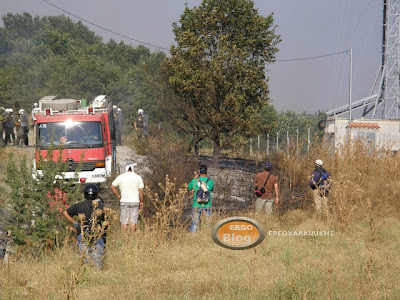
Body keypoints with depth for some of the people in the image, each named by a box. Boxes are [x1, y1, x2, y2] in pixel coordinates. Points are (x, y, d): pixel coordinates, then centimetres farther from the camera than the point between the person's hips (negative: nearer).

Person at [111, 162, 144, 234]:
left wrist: (118, 196, 5)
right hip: (135, 202, -1)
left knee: (124, 221, 3)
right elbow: (141, 191, -1)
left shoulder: (120, 177, 2)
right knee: (133, 221, 0)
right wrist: (141, 202, 6)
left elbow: (112, 187, -3)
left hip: (124, 202, 1)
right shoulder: (138, 177, 0)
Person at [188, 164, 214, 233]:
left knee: (194, 223, 4)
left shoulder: (195, 181, -4)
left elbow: (189, 187, 15)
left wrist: (195, 177, 25)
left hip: (196, 205, 0)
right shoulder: (210, 181, -2)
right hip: (207, 206, 0)